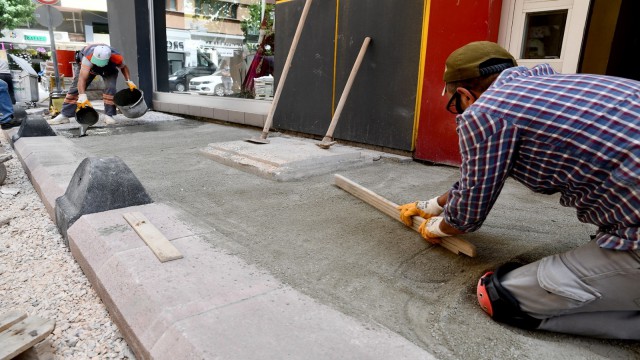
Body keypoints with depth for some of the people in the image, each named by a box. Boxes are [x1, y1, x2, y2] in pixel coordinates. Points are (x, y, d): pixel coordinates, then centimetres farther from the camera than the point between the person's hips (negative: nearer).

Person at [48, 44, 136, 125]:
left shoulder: (117, 58, -40)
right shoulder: (88, 58, -46)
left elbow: (124, 67, -13)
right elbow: (82, 78, -51)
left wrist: (129, 81, -23)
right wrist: (82, 96, -62)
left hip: (109, 69, 1)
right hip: (87, 67, 0)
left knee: (110, 88, -24)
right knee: (75, 88, -5)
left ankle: (108, 115, -11)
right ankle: (64, 115, 3)